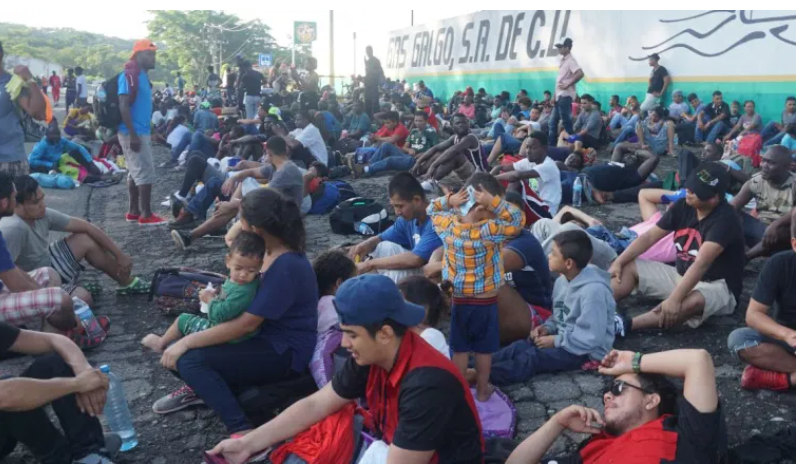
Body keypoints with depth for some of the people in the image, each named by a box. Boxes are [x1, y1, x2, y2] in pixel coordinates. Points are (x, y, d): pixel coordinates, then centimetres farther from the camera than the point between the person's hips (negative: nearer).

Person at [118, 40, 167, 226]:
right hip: (134, 133, -10)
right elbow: (123, 106, -20)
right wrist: (133, 134, -24)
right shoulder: (129, 75, -15)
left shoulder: (142, 76, 14)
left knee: (136, 172, 13)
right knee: (145, 172, -8)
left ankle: (133, 212, 20)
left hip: (142, 131, 10)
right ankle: (146, 214, -3)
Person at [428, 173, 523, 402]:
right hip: (485, 301, -3)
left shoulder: (447, 225, -12)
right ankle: (482, 390, 29)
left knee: (459, 348, 16)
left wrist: (449, 200, -10)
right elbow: (518, 219, -20)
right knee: (484, 349, 15)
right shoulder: (488, 231, -27)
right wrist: (494, 201, -25)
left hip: (458, 299, 3)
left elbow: (431, 209, 7)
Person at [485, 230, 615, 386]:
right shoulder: (563, 280, 1)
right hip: (563, 338, 8)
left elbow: (592, 338, -28)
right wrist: (547, 327, -5)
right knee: (520, 347, -15)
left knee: (531, 358, -26)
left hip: (587, 351, -8)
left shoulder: (593, 290, -27)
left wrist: (556, 341, -20)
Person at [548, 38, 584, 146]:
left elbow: (580, 74, -26)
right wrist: (555, 95, 15)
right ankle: (551, 146, 16)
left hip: (565, 96, -10)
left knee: (566, 122, -6)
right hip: (560, 96, 10)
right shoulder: (563, 61, 15)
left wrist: (567, 85, -20)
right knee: (553, 122, 11)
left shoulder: (570, 60, -12)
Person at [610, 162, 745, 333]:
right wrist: (618, 262, -8)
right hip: (681, 275, 8)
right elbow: (649, 237, 1)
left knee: (693, 302, -41)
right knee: (629, 267, -4)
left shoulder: (725, 219, -24)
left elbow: (701, 263, -35)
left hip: (718, 287, -8)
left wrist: (674, 299, -43)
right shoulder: (683, 205, -3)